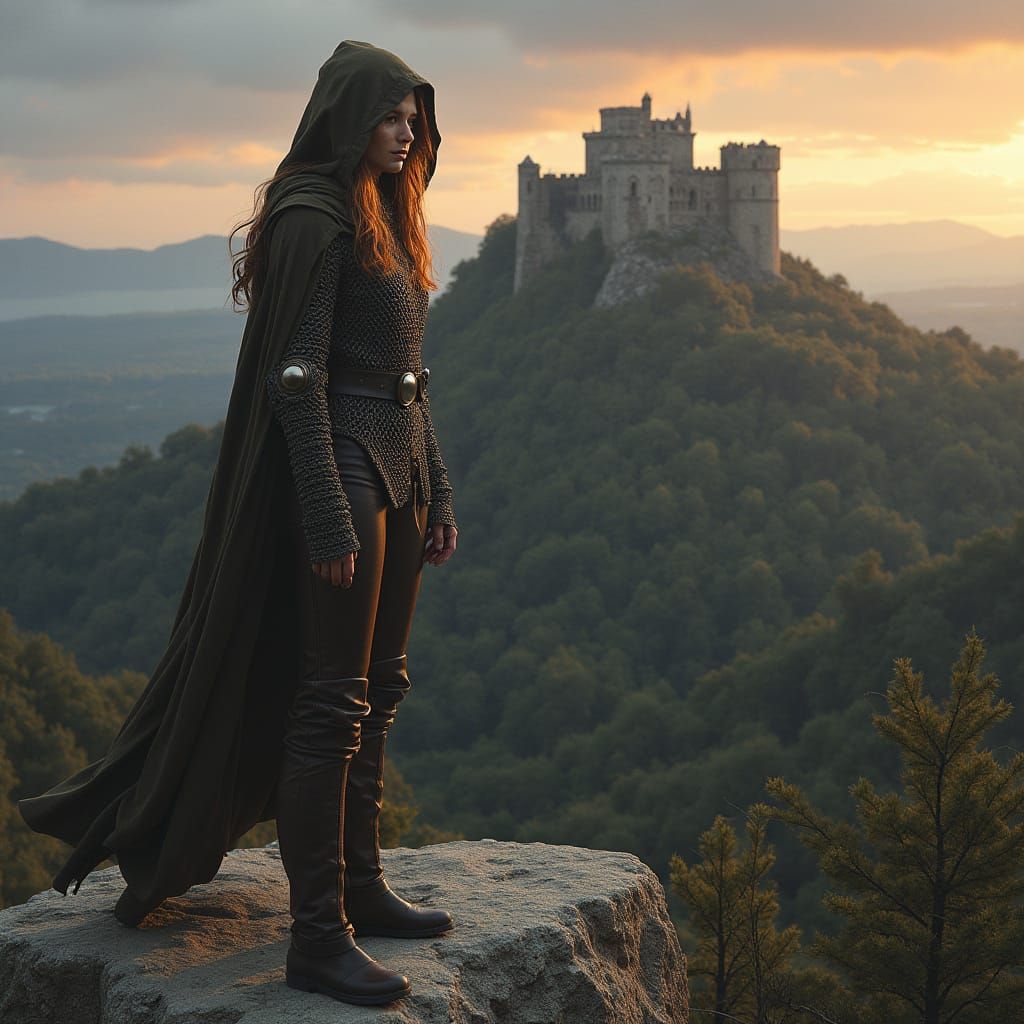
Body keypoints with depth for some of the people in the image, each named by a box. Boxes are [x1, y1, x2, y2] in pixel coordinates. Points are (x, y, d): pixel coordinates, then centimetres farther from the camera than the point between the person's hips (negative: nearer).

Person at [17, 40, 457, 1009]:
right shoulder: (313, 218, -12)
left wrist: (435, 494, 18)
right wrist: (330, 519, -22)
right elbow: (297, 375, -18)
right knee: (331, 700, -8)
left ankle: (360, 885, 25)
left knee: (379, 686, 14)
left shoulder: (386, 220, 17)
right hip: (339, 466, -10)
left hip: (399, 471, 10)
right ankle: (317, 937, -3)